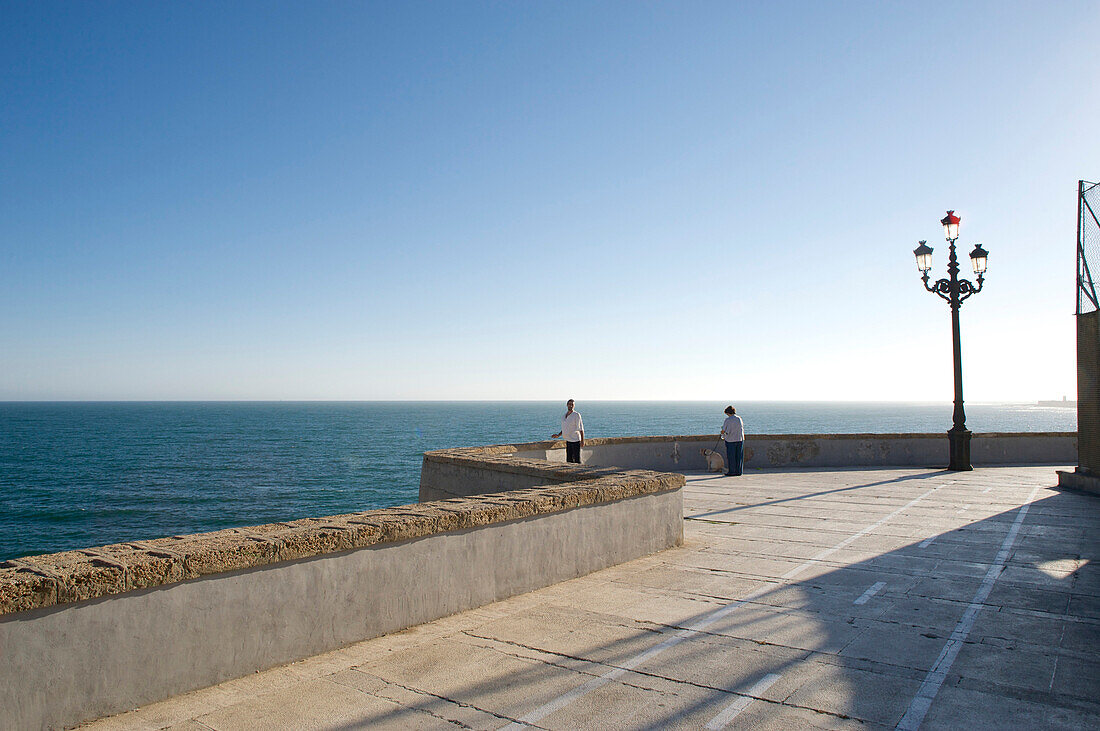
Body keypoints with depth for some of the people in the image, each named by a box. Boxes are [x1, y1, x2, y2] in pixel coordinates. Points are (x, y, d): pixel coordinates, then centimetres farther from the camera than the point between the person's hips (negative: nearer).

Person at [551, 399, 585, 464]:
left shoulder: (576, 415, -10)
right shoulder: (564, 416, 11)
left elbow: (581, 428, -12)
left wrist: (582, 440, -18)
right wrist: (558, 435, 7)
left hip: (575, 441, -7)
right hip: (568, 441, 7)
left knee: (577, 460, -5)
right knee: (569, 460, 9)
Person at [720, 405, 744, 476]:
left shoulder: (727, 420, -10)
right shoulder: (739, 418, 4)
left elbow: (723, 431, -7)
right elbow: (742, 428, 11)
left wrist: (723, 435, 14)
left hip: (731, 440, -5)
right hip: (740, 439, 5)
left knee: (731, 457, 2)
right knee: (739, 456, 8)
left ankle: (732, 472, 3)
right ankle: (739, 471, 11)